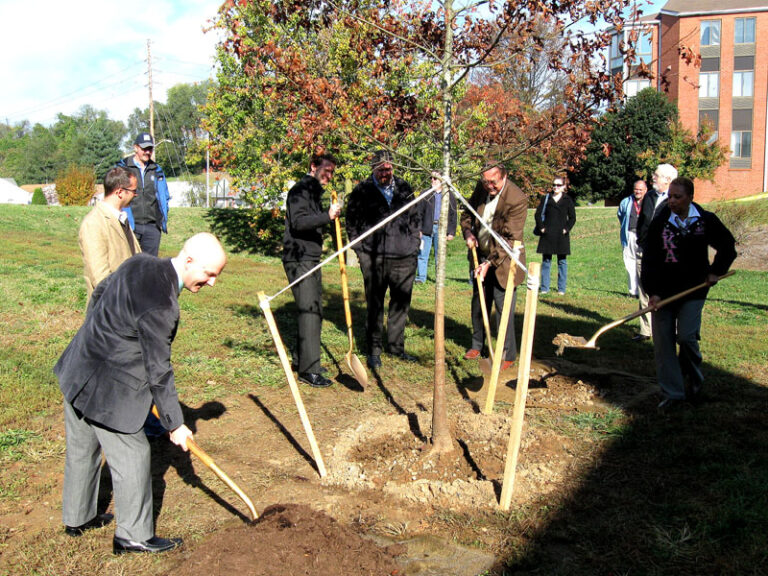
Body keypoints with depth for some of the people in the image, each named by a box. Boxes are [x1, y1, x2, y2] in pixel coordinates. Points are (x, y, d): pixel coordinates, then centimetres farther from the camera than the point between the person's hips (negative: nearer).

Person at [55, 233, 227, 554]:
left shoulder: (141, 263, -2)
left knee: (81, 450, 24)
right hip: (104, 388, -10)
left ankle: (77, 518, 42)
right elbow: (158, 371, -22)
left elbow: (99, 292, 14)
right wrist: (175, 425, -12)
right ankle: (133, 536, 19)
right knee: (131, 456, 4)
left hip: (77, 372, 10)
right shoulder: (159, 305, -29)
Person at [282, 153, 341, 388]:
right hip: (299, 260, -10)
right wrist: (327, 216, -33)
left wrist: (330, 216, 15)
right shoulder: (300, 190, -9)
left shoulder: (315, 192, 22)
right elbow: (298, 222, -24)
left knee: (313, 311, 13)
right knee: (309, 310, -14)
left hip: (311, 260, 10)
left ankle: (302, 361, 24)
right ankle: (309, 370, -13)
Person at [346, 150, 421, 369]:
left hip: (405, 256, 4)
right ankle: (374, 349, 14)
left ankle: (396, 345, 26)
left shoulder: (404, 188, 11)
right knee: (375, 305, 3)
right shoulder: (362, 191, 0)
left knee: (401, 303, 11)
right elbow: (352, 222, 4)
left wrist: (413, 242, 12)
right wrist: (361, 250, -2)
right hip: (374, 258, -3)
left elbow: (415, 217, 20)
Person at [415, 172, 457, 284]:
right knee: (422, 254, -1)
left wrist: (451, 232, 2)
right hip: (427, 228, 1)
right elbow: (420, 212, 8)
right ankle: (421, 277, 5)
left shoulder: (449, 197, 8)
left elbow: (453, 216, 8)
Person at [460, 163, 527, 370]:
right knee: (478, 303, 16)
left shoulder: (517, 199, -23)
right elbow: (467, 213, 14)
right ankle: (477, 345, 32)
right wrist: (468, 232, -6)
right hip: (480, 255, 6)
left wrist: (490, 262, -26)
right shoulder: (481, 188, -3)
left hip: (503, 260, -6)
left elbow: (510, 238, -22)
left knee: (503, 306, -5)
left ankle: (508, 355, 8)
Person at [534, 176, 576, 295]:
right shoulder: (546, 198, 7)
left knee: (562, 262, 3)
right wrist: (541, 228, -3)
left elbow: (572, 217, 6)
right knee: (546, 261, 3)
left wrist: (566, 229, -7)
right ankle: (544, 288, 9)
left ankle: (561, 289, 9)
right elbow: (538, 214, 7)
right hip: (547, 235, 1)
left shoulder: (567, 200, 5)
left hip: (561, 236, -1)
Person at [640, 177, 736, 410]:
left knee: (686, 336, -13)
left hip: (693, 290, -1)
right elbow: (649, 260, -3)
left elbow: (727, 246, 17)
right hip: (663, 291, 1)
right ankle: (672, 392, 11)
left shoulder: (706, 221, -1)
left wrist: (716, 271, 8)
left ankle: (694, 378, 18)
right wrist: (653, 291, -11)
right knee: (663, 341, 0)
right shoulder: (659, 223, -2)